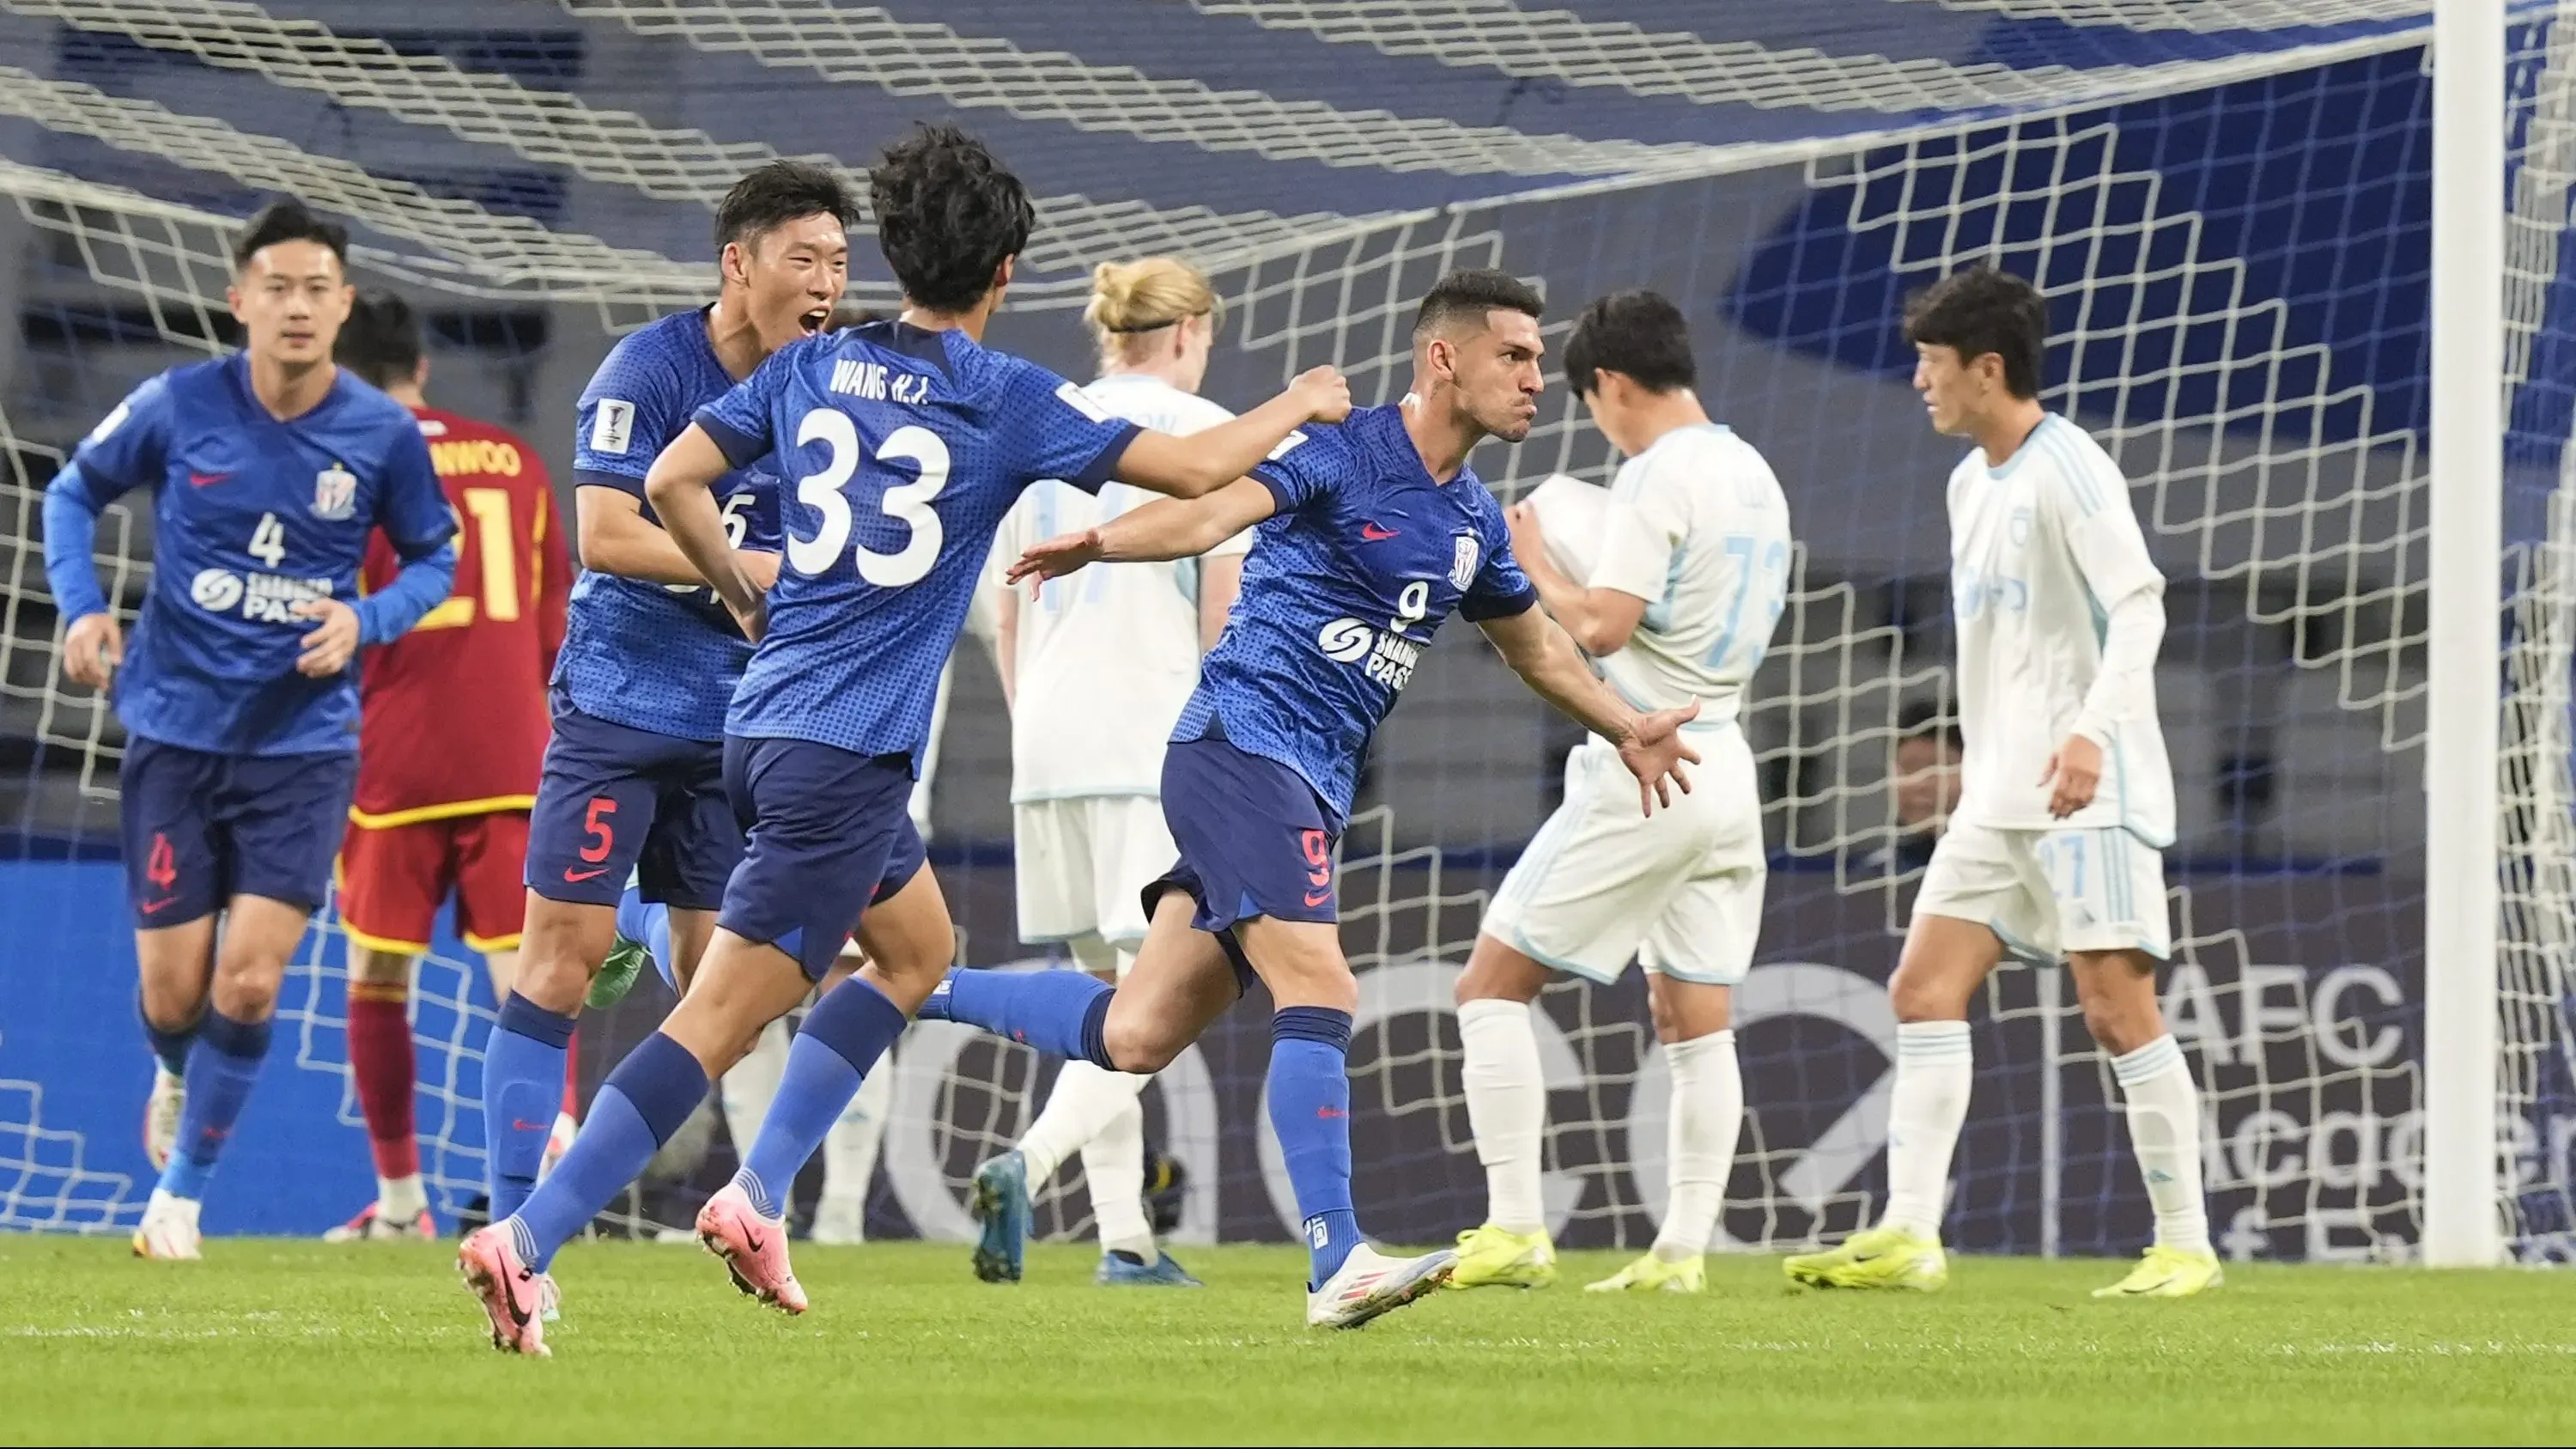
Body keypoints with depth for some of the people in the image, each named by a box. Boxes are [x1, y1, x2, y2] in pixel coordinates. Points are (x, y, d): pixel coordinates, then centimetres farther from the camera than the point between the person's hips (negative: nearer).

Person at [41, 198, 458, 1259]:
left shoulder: (383, 434, -7)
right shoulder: (178, 407, -8)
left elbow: (434, 560, 8)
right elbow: (74, 493, 8)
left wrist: (366, 620, -12)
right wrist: (81, 608, -8)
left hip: (304, 743, 0)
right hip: (176, 731, 0)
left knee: (248, 982, -12)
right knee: (174, 994, 3)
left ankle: (182, 1192, 9)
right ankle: (175, 1080, 41)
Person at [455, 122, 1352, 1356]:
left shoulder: (814, 368, 7)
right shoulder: (1007, 400, -7)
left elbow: (672, 482, 6)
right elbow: (1194, 470, -2)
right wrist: (1299, 409, 16)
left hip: (768, 720, 8)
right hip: (845, 755, -8)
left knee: (918, 946, 24)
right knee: (720, 1020, -8)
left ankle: (757, 1196, 14)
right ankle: (525, 1242, -16)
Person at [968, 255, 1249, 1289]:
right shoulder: (1203, 431, -2)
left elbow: (1009, 612, 16)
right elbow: (1227, 603, -6)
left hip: (1050, 740, 6)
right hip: (1158, 739, -6)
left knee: (1103, 988, 12)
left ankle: (1124, 1236, 10)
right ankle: (1028, 1160, -30)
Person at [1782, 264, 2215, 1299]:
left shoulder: (2068, 472, -11)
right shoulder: (1972, 483, 17)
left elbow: (2138, 607, -19)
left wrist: (2091, 731, -30)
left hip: (2089, 790, -9)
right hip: (1999, 796, 9)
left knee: (2117, 1008, -9)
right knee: (1925, 988, -1)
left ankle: (2185, 1244, -3)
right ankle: (1908, 1236, -5)